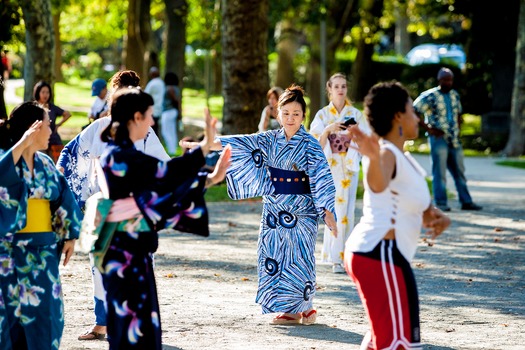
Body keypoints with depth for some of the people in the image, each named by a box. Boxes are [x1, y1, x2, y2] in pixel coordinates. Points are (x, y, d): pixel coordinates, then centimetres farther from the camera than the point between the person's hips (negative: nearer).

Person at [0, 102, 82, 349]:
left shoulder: (45, 164, 12)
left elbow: (65, 199, 9)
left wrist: (70, 235, -2)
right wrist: (21, 144, -35)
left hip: (44, 251, 6)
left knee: (46, 312, 6)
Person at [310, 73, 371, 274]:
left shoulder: (355, 114, 6)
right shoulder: (322, 115, 3)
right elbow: (316, 144, -3)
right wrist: (328, 130, -20)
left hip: (349, 167, 1)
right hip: (329, 166, -1)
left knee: (346, 210, -4)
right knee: (334, 210, -6)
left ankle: (343, 255, 3)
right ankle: (336, 258, -1)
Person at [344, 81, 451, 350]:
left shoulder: (402, 158, 17)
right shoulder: (387, 154, -15)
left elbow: (423, 208, 23)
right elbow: (377, 184, -39)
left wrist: (440, 218, -1)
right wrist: (373, 157, -62)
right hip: (381, 255, -11)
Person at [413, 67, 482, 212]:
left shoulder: (455, 95, 12)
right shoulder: (430, 96, -9)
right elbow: (414, 112, -12)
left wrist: (458, 128, 13)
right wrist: (428, 129, -13)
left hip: (454, 140, 7)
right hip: (439, 139, -6)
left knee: (459, 172, 10)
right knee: (439, 173, -3)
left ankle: (466, 201, 15)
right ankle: (440, 203, 1)